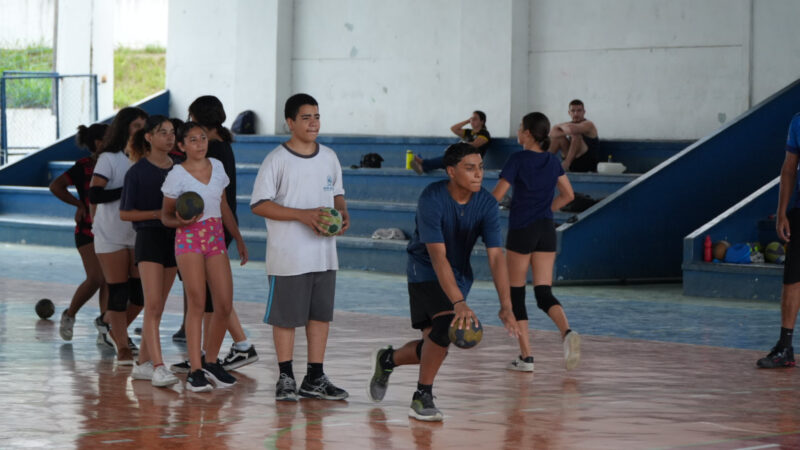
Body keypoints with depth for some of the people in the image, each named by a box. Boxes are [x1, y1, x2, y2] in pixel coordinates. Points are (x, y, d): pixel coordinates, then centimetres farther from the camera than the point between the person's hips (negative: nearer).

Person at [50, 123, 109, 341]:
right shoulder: (83, 166, -8)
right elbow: (56, 186, -13)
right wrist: (79, 204, -9)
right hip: (89, 228, -5)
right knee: (96, 278, -12)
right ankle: (69, 315, 8)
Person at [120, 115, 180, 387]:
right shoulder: (138, 172, -4)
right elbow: (124, 213, -4)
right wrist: (158, 214, -15)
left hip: (173, 239, 6)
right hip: (149, 237, -5)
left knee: (157, 308, 8)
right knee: (152, 305, -14)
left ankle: (143, 363, 16)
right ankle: (157, 367, -21)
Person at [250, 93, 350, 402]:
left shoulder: (329, 157, 9)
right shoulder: (277, 160, -8)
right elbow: (259, 204, -11)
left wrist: (343, 212, -2)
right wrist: (302, 215, -20)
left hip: (324, 255, 5)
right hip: (288, 257, -5)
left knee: (321, 315, 8)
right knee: (286, 317, 1)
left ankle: (315, 379, 17)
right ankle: (285, 378, 11)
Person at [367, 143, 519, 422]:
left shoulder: (486, 204, -13)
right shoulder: (432, 198, -25)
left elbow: (496, 256, -17)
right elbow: (438, 255, -32)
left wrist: (506, 306, -28)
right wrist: (459, 303, -41)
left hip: (459, 274, 5)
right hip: (425, 271, -5)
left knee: (436, 345, 2)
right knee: (446, 325, -27)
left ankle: (387, 360, 34)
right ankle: (423, 397, -12)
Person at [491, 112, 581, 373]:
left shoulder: (518, 160, -10)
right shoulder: (552, 161, 8)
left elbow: (496, 196, -12)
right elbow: (568, 195, 15)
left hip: (521, 231, -5)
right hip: (546, 231, 5)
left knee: (516, 293, 6)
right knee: (544, 293, 4)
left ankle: (526, 356, 3)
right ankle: (567, 332, -26)